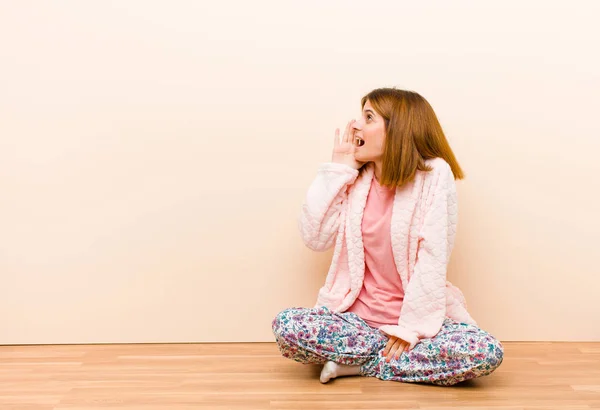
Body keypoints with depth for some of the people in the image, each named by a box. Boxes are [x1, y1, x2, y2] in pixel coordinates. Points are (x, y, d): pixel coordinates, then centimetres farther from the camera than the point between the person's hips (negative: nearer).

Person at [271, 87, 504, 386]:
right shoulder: (355, 177, 5)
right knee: (286, 326, -24)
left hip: (415, 317, -1)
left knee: (485, 353, -29)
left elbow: (433, 260, -13)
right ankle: (396, 356, -9)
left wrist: (411, 326, -19)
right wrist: (337, 169, -4)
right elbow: (315, 238, -5)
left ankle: (355, 363, -14)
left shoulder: (434, 174, -8)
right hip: (357, 316, 2)